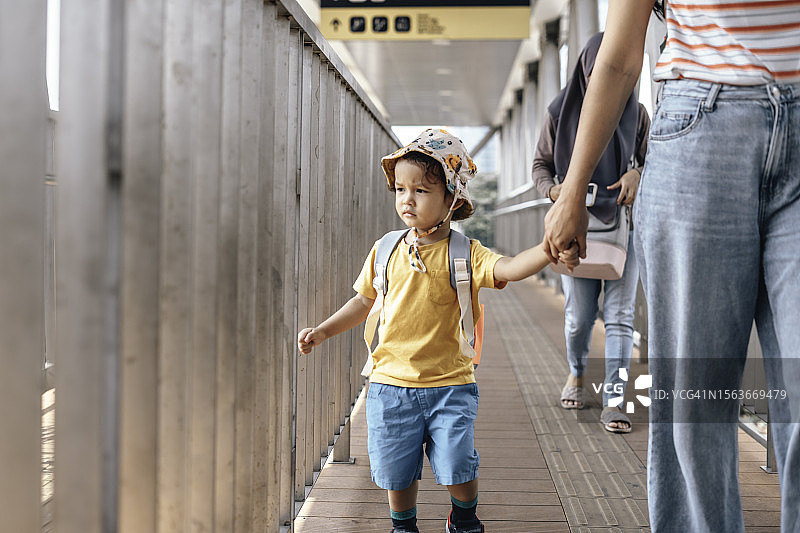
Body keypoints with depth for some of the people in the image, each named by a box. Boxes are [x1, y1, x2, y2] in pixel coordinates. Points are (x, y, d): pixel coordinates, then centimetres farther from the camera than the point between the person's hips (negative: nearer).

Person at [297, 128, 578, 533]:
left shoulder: (463, 254, -8)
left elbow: (507, 267, -25)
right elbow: (364, 301, 14)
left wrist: (549, 251, -42)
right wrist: (323, 331, 8)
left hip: (449, 384, -2)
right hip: (391, 383, 3)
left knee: (458, 467, 0)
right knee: (396, 471, 10)